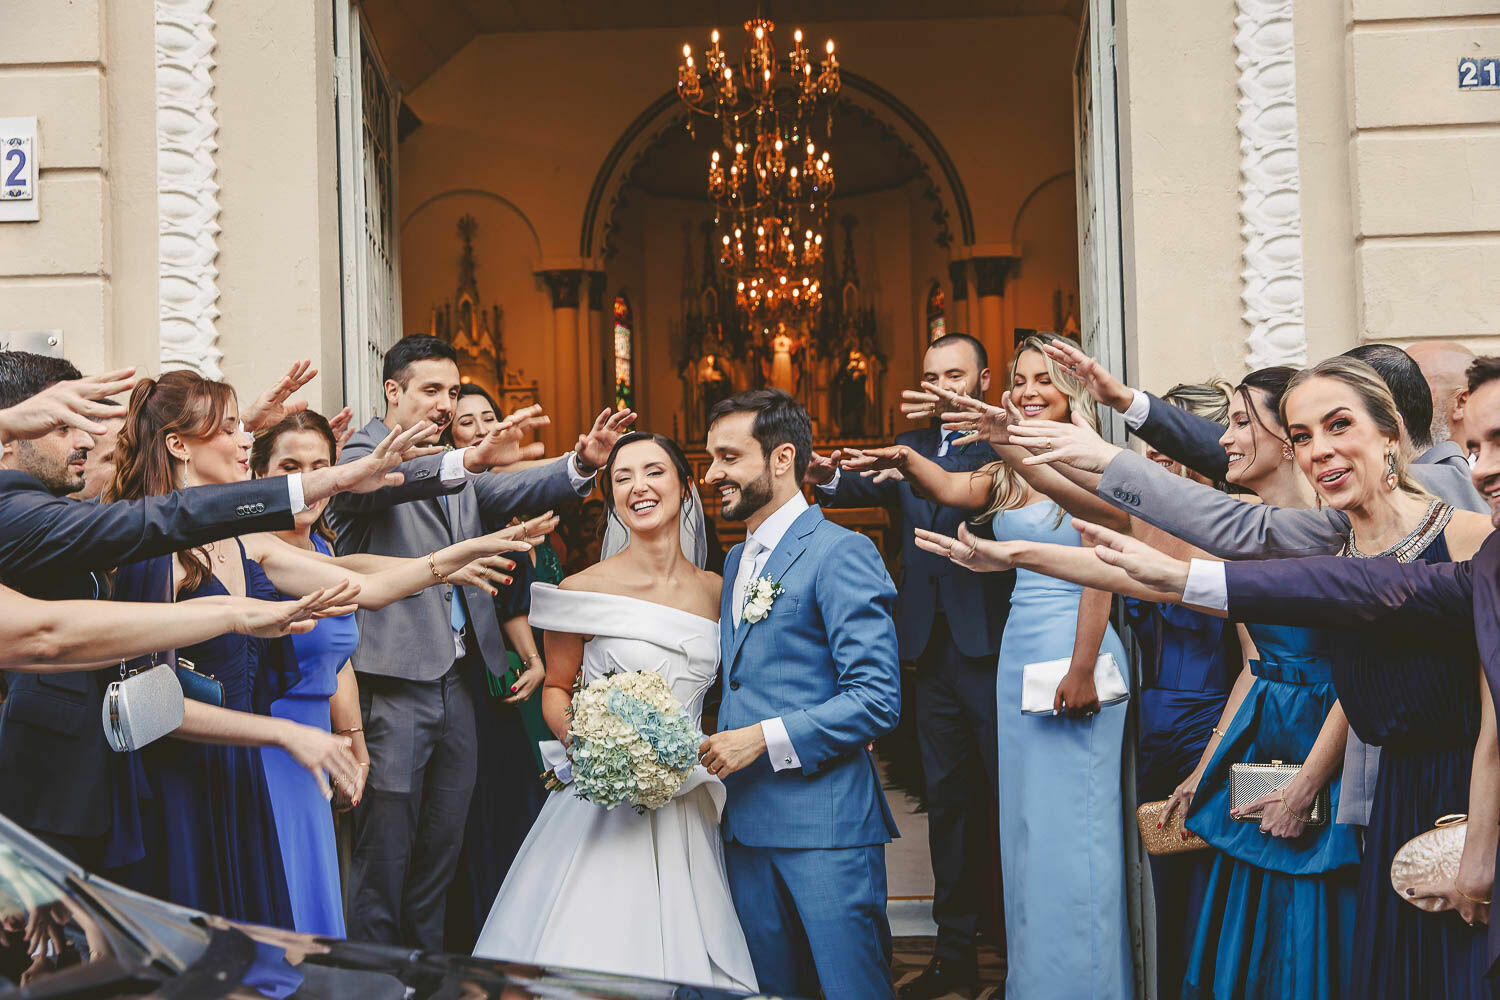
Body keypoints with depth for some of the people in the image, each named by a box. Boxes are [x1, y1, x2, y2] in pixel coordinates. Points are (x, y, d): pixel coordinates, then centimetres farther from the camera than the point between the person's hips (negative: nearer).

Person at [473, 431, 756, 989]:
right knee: (591, 949, -4)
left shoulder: (716, 592, 5)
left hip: (687, 812, 3)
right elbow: (556, 689, 5)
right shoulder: (584, 590, -5)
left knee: (687, 956, 7)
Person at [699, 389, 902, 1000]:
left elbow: (877, 699, -16)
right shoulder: (736, 561, 17)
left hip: (823, 822, -8)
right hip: (745, 823, 8)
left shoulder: (841, 553, -10)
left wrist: (765, 739, -18)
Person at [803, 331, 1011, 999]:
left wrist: (910, 466, -35)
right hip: (933, 646, 6)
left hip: (991, 642, -5)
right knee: (947, 797, 12)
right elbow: (872, 488, -1)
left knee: (1007, 791, 2)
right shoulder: (910, 445, 14)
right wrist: (829, 479, -21)